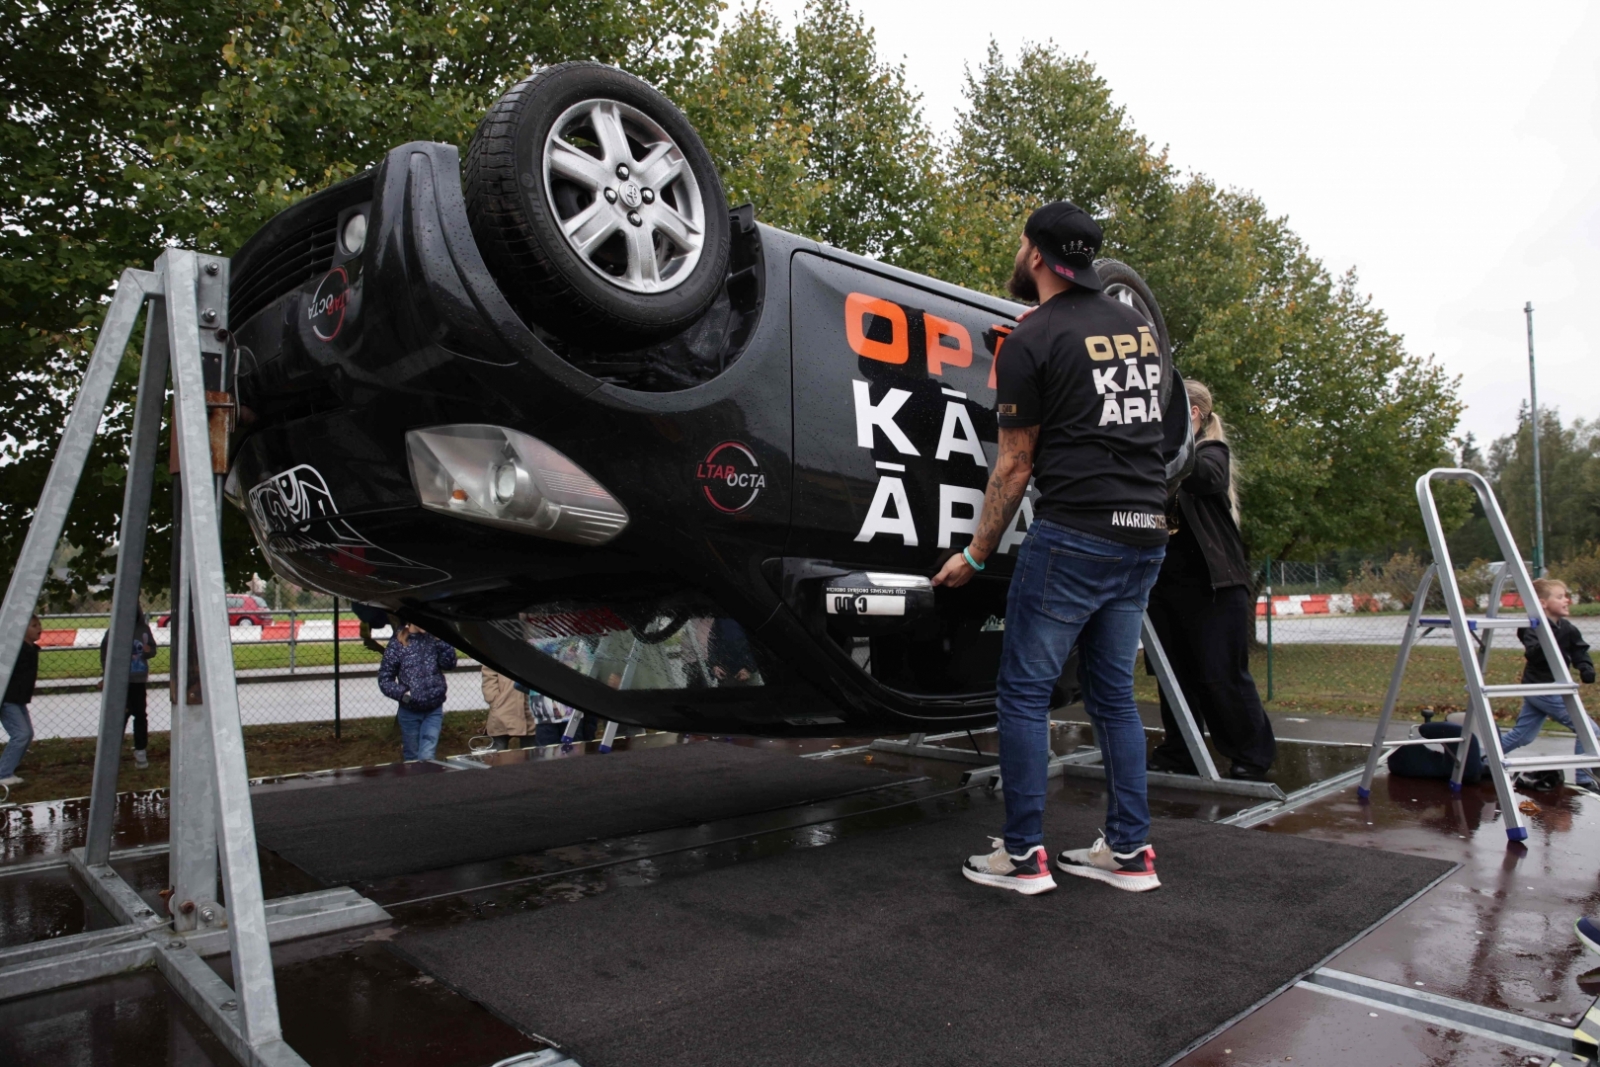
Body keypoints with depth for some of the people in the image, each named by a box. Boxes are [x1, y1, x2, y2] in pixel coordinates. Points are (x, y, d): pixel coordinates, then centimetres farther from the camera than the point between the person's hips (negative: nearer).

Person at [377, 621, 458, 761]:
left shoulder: (434, 639, -2)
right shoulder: (398, 643, -7)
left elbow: (449, 663, -12)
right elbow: (384, 678, -2)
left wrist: (441, 640, -21)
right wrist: (402, 693, -16)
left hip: (434, 709, 0)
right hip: (409, 711, 0)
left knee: (426, 757, -6)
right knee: (411, 756, 15)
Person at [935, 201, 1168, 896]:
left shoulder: (1031, 339, -6)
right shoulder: (1137, 327, 16)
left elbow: (1015, 466, -5)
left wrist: (976, 555, 3)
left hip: (1074, 533, -7)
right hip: (1146, 532, 8)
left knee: (1023, 690, 2)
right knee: (1112, 690, 15)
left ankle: (1022, 855, 6)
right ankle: (1129, 850, 18)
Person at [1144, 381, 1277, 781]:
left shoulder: (1211, 452, 0)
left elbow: (1207, 476, -24)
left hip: (1212, 586, -6)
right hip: (1166, 583, 6)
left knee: (1222, 678, -3)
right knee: (1174, 676, 9)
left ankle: (1253, 756, 10)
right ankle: (1179, 753, 19)